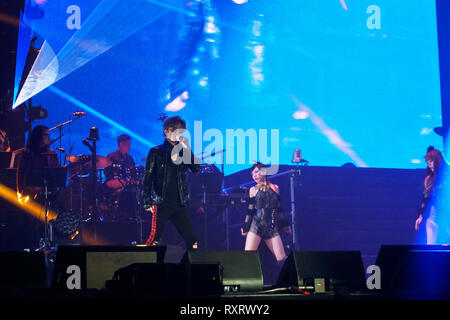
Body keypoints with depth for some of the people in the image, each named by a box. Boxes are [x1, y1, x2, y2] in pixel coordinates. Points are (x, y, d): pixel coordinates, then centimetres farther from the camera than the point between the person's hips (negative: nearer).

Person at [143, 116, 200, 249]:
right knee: (154, 238, -12)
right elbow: (148, 178, -1)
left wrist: (187, 148, -7)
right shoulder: (156, 152, 2)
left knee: (192, 240, 4)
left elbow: (196, 168, -1)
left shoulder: (183, 152, 14)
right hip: (161, 202, -4)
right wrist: (148, 202, -8)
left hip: (180, 203, 4)